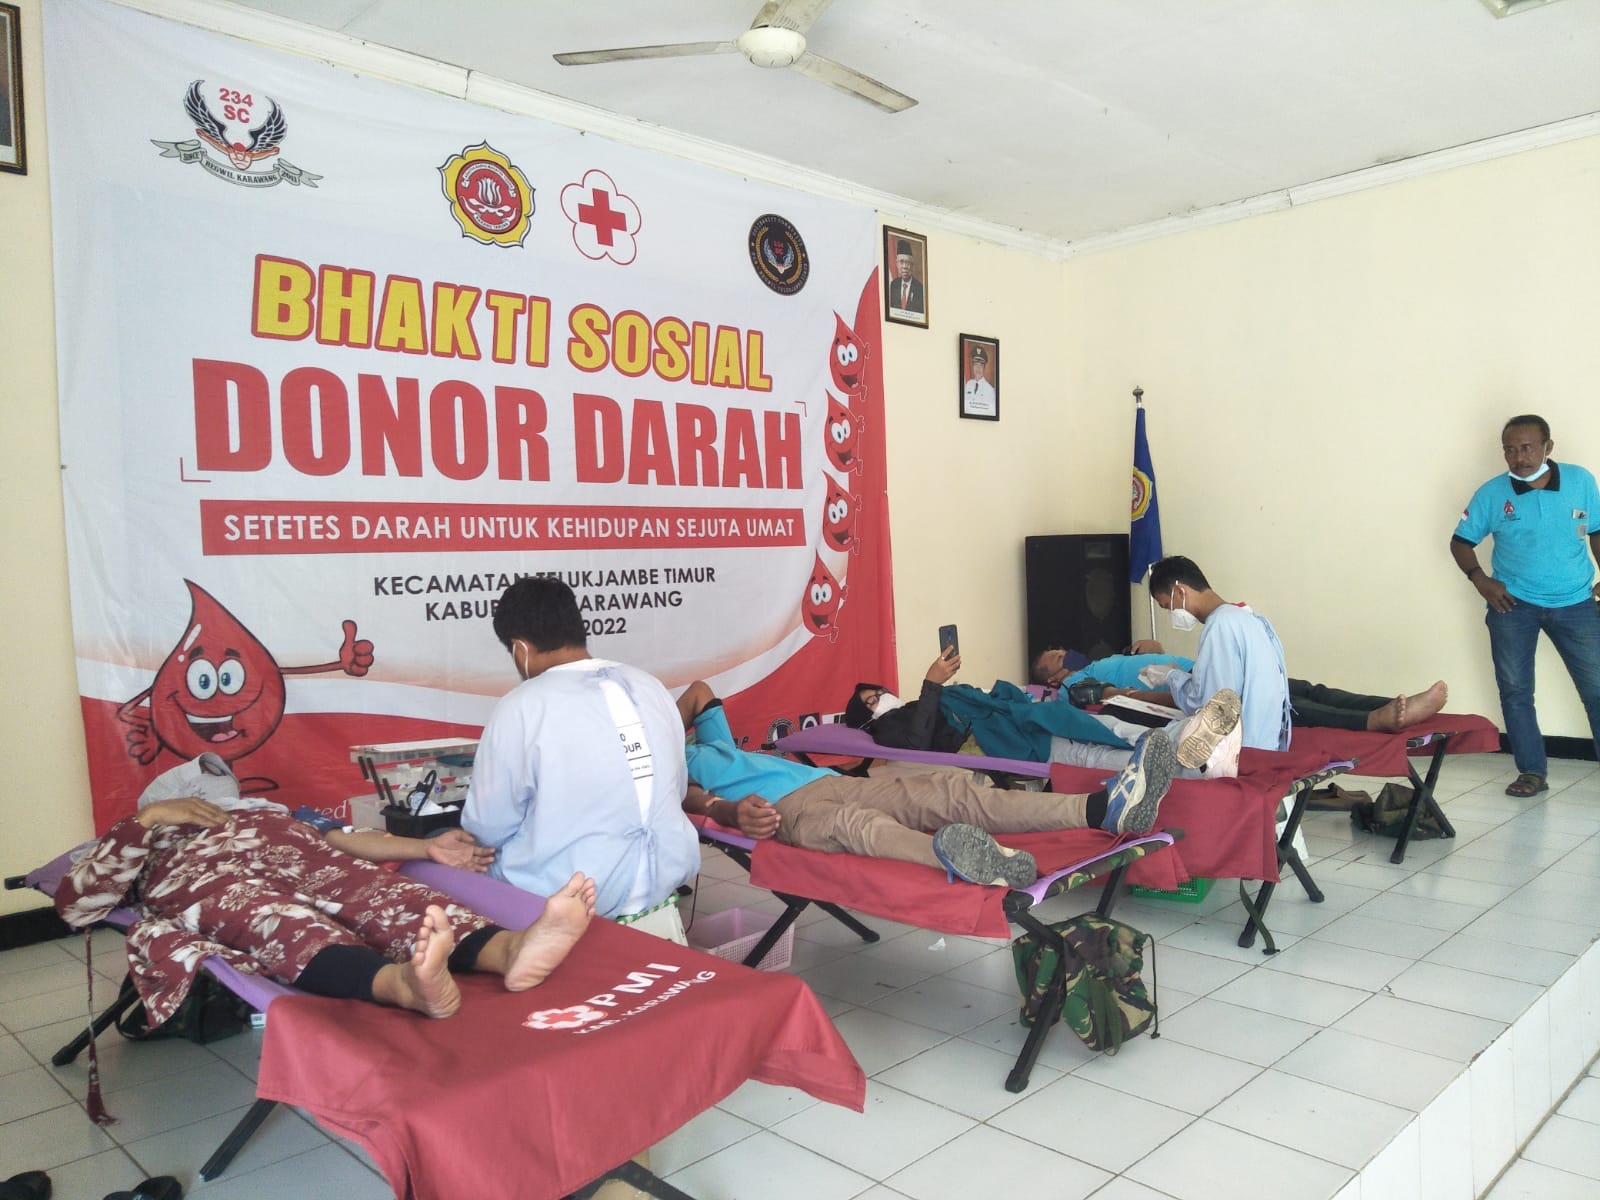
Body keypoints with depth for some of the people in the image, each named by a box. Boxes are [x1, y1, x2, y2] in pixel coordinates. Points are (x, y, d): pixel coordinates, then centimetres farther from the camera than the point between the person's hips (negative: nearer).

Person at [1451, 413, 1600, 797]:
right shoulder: (1492, 493, -7)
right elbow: (1461, 542, 2)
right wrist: (1480, 579, -12)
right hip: (1513, 603, 0)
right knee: (1515, 690, 4)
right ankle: (1532, 772, 15)